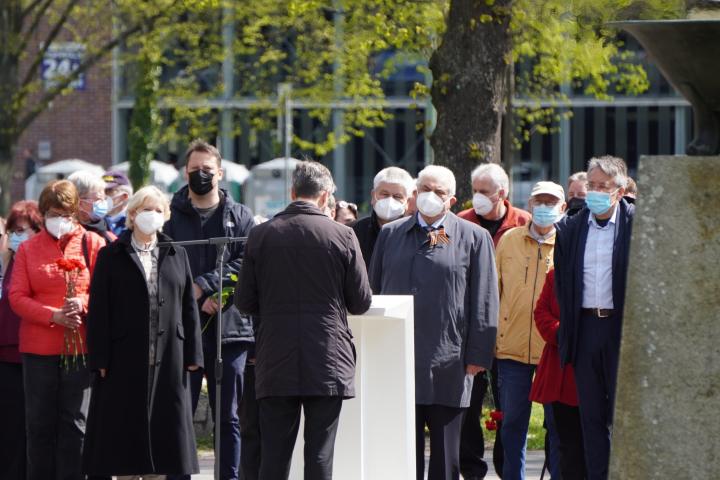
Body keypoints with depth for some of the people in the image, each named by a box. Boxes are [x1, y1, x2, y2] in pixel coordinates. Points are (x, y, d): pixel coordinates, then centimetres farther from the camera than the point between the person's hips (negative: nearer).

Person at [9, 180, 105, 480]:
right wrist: (54, 315, -12)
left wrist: (82, 304, -19)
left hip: (80, 345, -2)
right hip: (38, 348, 2)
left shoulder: (92, 244, 4)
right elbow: (17, 297, 1)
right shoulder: (28, 249, 8)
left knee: (75, 422, 0)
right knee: (39, 422, 5)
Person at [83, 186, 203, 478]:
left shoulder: (176, 255, 13)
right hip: (125, 359, -2)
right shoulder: (112, 256, 5)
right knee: (125, 429, -2)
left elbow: (189, 307, 11)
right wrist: (100, 358, -8)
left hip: (167, 360, 3)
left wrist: (192, 354, 3)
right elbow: (98, 309, -1)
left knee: (163, 428, 2)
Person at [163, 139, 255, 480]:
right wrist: (199, 299, -14)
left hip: (229, 326, 1)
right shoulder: (172, 217, 7)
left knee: (228, 415, 6)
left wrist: (203, 285, -13)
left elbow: (246, 265, -3)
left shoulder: (239, 217, 10)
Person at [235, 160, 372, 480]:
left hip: (275, 366, 1)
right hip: (327, 364, -1)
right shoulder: (342, 236, -5)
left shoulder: (261, 235, 0)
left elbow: (244, 303, 4)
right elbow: (361, 302, 1)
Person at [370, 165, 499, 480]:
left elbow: (484, 301, 1)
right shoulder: (391, 235, 12)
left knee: (445, 453, 3)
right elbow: (374, 291, 15)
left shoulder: (474, 238, 4)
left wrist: (478, 355, -5)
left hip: (448, 367, -2)